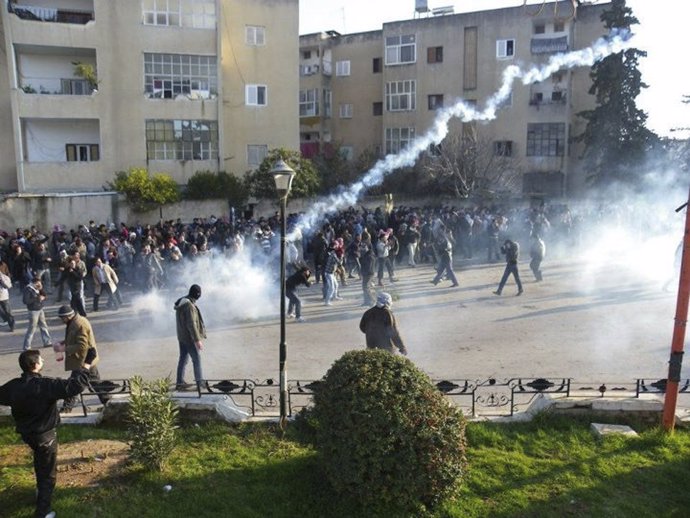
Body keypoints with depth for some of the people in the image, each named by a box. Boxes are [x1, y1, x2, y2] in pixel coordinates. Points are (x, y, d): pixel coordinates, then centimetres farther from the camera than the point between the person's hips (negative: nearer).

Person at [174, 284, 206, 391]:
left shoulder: (181, 303, 7)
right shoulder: (189, 306, -23)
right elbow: (191, 324, -25)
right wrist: (197, 340, -23)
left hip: (181, 337, 9)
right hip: (189, 337, -9)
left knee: (183, 358, 14)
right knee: (197, 359, 0)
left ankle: (180, 382, 21)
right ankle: (200, 383, 5)